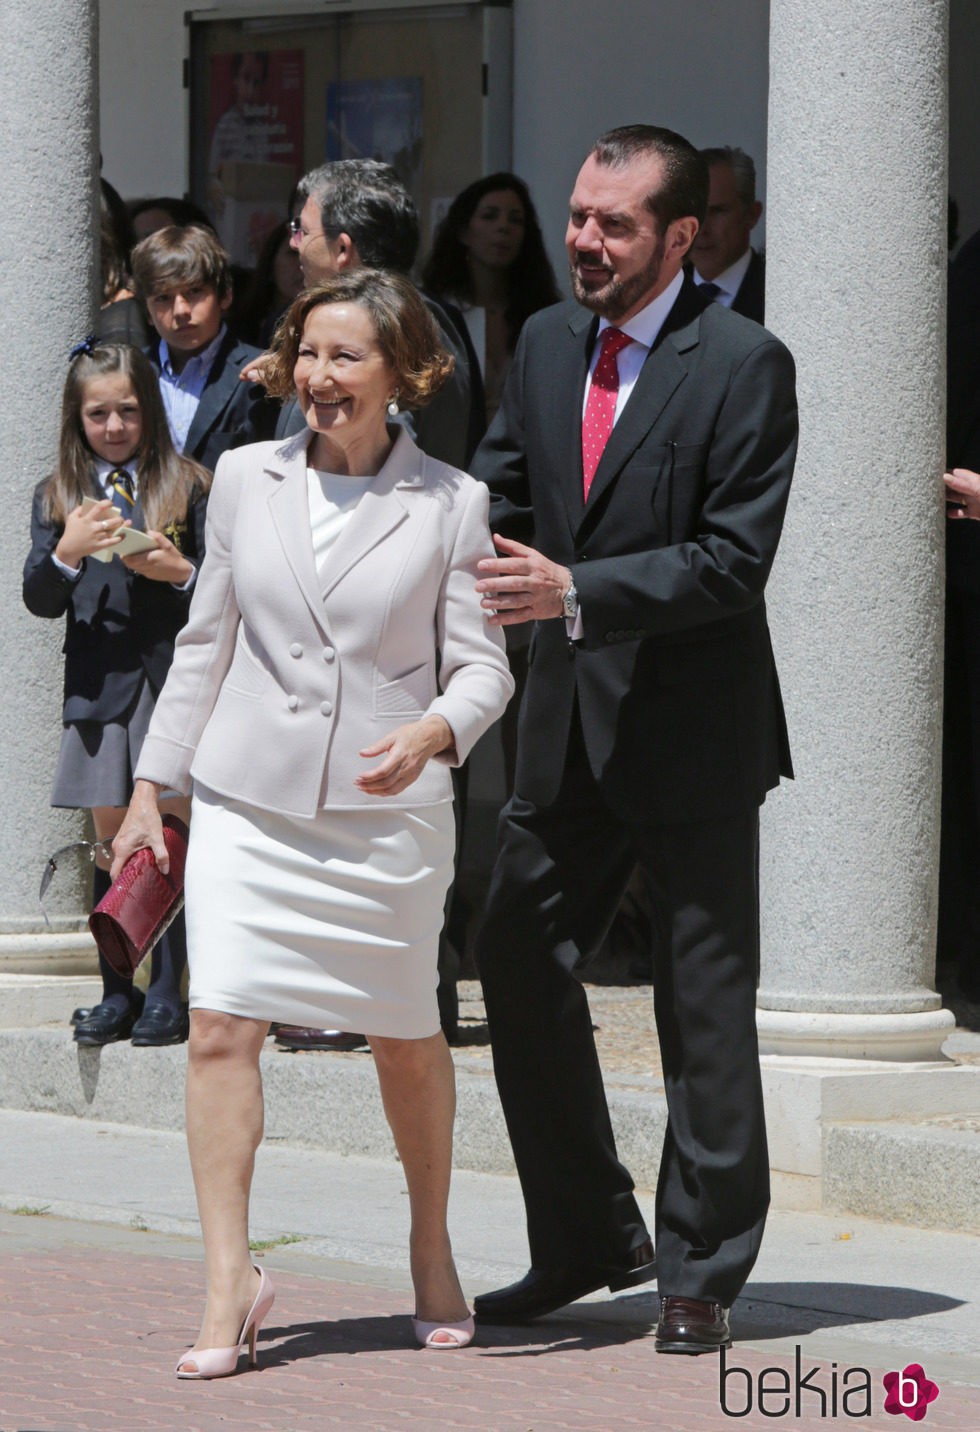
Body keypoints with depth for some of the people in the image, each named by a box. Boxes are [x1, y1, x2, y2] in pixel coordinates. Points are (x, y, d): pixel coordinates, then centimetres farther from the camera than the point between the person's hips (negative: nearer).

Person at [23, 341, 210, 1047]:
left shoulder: (188, 487, 3)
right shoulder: (59, 497, 11)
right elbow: (40, 601, 6)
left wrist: (181, 572, -17)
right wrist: (66, 554, -13)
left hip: (173, 674, -3)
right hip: (98, 685, 3)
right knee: (112, 836, 5)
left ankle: (167, 992, -1)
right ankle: (117, 993, 11)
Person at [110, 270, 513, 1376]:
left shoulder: (450, 504, -1)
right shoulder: (245, 480, 6)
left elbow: (481, 665, -2)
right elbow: (206, 645, 13)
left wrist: (432, 732, -23)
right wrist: (150, 787, 12)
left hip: (388, 812, -1)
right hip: (248, 799, 1)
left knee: (407, 1041, 10)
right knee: (219, 1028, -12)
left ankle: (432, 1255, 32)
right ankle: (230, 1282, -7)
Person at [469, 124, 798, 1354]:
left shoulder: (743, 365, -12)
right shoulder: (547, 343, 8)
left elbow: (734, 559, -17)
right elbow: (498, 492, 13)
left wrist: (575, 592, -26)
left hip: (691, 731, -6)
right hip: (570, 723, 6)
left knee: (704, 1001, 2)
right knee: (519, 963, 7)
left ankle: (701, 1274, 13)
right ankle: (584, 1243, 22)